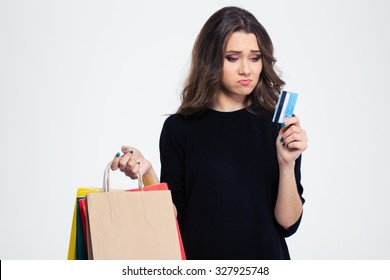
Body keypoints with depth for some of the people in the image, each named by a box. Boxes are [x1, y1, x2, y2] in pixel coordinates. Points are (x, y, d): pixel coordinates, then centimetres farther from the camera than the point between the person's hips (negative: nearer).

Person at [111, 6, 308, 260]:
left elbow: (287, 223, -9)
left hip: (265, 256, 1)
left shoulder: (280, 126, -5)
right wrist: (147, 174, -20)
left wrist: (287, 163, -22)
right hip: (199, 256, 0)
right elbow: (173, 219, -6)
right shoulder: (180, 128, -7)